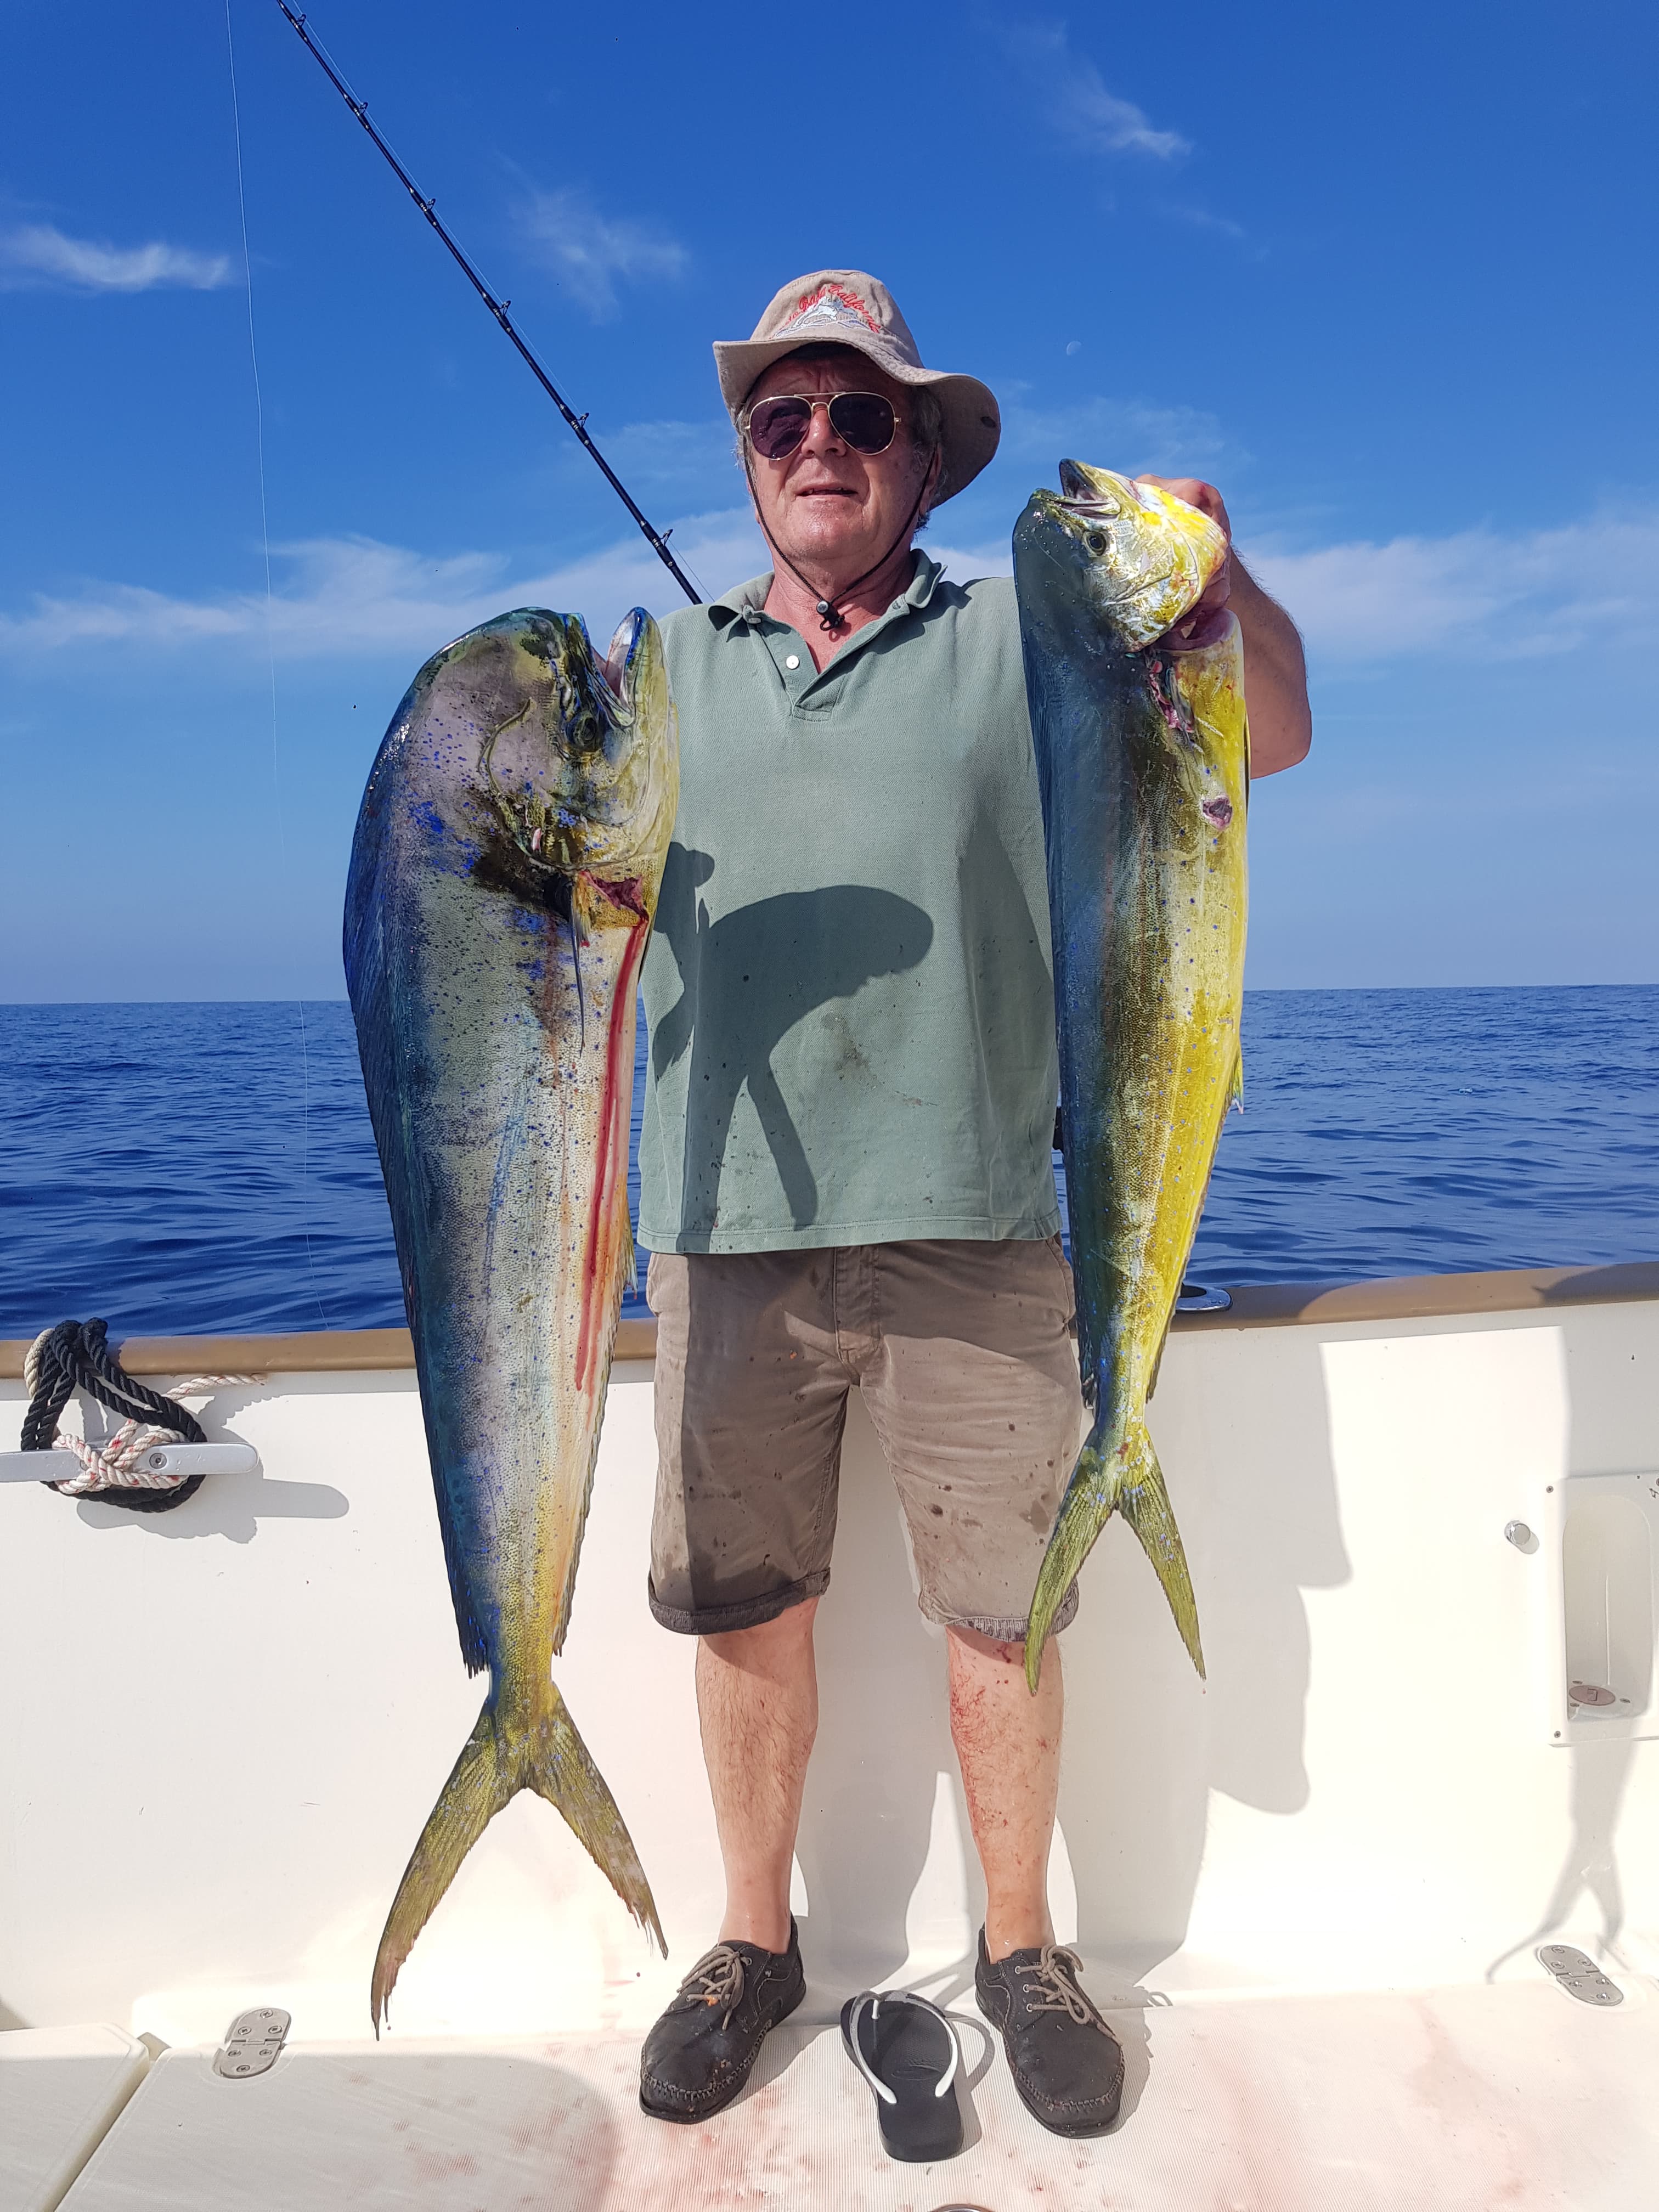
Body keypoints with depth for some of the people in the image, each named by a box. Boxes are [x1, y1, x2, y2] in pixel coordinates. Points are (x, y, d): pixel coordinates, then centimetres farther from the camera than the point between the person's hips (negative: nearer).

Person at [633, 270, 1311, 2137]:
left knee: (1001, 1606, 7)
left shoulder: (1018, 636, 7)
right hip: (728, 1231, 2)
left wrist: (1221, 589, -23)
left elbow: (1270, 738, -2)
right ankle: (752, 1942, 33)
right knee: (742, 1608, 11)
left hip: (968, 1227, -1)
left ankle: (1020, 1948, 31)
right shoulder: (661, 667, 13)